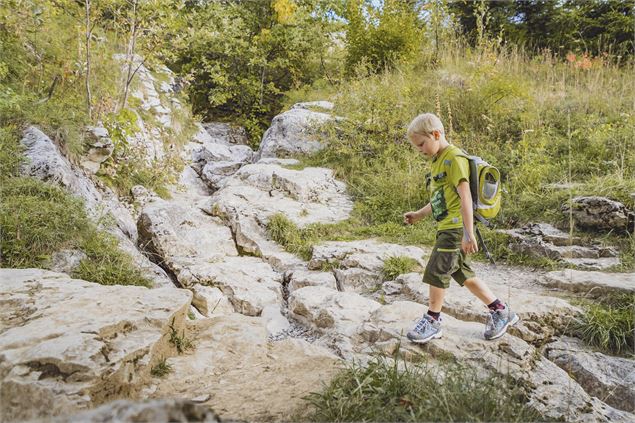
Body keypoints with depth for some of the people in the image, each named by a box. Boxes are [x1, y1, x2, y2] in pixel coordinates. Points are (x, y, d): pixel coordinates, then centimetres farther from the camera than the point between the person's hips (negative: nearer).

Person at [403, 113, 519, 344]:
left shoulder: (454, 158, -13)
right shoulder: (437, 161, 17)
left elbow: (465, 196, -20)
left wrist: (468, 233, -24)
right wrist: (418, 215, 19)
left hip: (456, 227, -10)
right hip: (446, 227, 10)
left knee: (437, 270, -7)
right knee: (462, 272, 13)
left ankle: (432, 321, 8)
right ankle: (500, 311, 24)